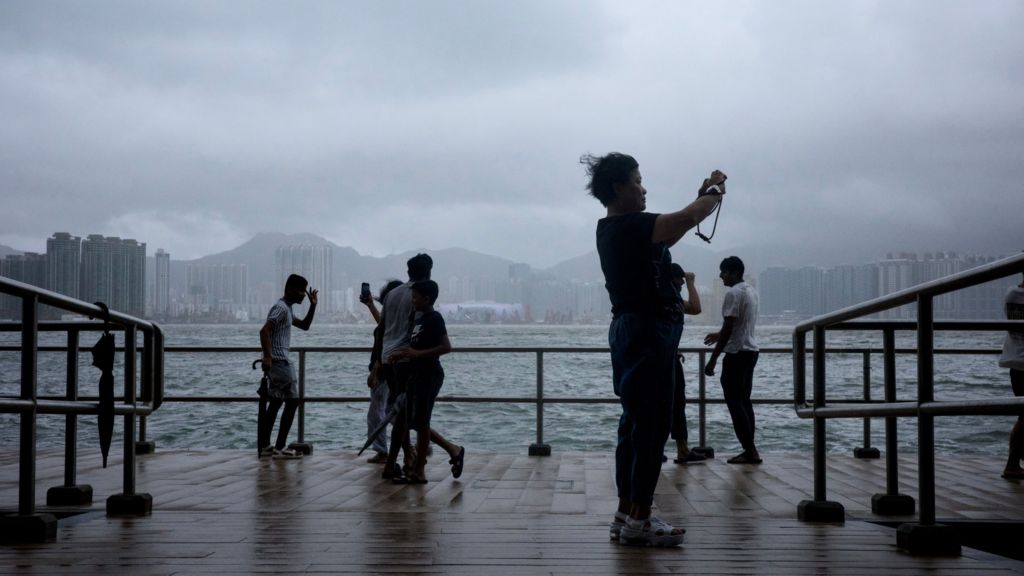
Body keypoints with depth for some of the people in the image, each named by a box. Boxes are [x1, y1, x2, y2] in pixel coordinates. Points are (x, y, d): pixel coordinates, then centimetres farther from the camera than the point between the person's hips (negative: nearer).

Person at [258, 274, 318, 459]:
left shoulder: (286, 309, 18)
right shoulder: (281, 307, -14)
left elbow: (304, 325, 27)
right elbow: (264, 330, -25)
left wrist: (313, 306, 15)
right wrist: (267, 357, -28)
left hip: (277, 362, 10)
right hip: (279, 361, -10)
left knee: (276, 403, 11)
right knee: (292, 401, -7)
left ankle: (265, 446, 12)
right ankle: (280, 447, -6)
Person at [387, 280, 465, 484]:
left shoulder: (434, 319, -12)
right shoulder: (419, 319, 16)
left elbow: (446, 347, -22)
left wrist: (416, 354, -23)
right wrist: (402, 354, 12)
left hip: (429, 375, -10)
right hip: (416, 375, 10)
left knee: (420, 423, -4)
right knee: (412, 422, 11)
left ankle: (419, 472, 4)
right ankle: (453, 450, 19)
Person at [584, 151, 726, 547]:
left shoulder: (614, 229, 15)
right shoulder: (629, 226, -16)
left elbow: (670, 231, 24)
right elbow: (687, 219, -21)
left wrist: (702, 196, 19)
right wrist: (714, 192, -2)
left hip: (631, 329, 11)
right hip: (648, 331, -11)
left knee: (635, 423, 12)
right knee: (652, 425, -8)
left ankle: (627, 514, 16)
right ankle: (638, 520, -5)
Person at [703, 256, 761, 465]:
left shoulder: (733, 293, -15)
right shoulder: (751, 291, 14)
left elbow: (728, 329, -19)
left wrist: (713, 360, -17)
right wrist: (719, 335, 32)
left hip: (736, 353, -9)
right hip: (750, 351, 9)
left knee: (734, 402, -6)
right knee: (744, 401, 12)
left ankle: (750, 451, -8)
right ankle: (750, 450, 11)